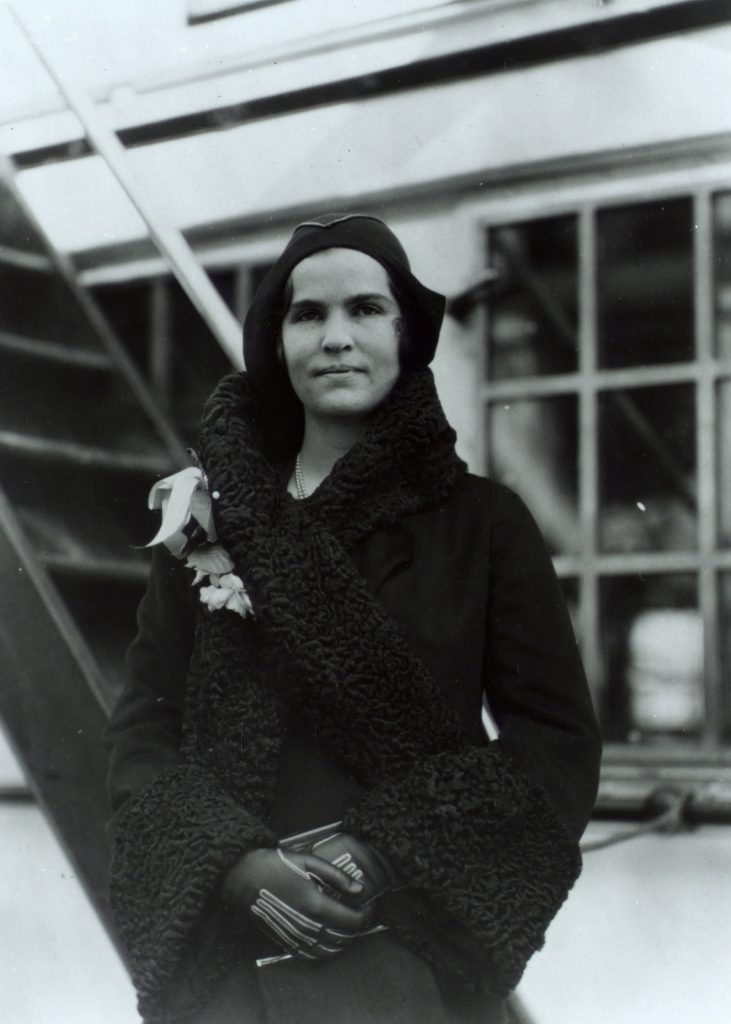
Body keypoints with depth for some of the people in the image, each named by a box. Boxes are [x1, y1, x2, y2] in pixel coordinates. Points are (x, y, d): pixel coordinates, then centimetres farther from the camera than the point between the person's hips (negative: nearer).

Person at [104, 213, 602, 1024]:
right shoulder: (210, 520, 5)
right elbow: (142, 731, 3)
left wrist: (390, 854, -15)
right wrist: (238, 863, -14)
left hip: (414, 956, -1)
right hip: (227, 957, 2)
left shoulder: (482, 522, 0)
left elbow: (559, 742, -3)